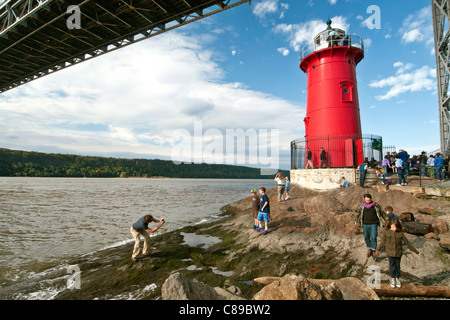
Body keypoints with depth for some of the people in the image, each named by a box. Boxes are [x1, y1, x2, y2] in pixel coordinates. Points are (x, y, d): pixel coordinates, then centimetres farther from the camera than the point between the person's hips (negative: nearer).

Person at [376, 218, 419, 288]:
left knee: (397, 266, 14)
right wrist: (378, 248, 12)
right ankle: (392, 279, 31)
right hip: (390, 253, -1)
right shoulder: (386, 232, -11)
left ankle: (397, 278, 35)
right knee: (392, 266, 11)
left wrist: (415, 250, 6)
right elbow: (383, 241, 3)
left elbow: (407, 242, 0)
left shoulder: (400, 233, -11)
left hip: (398, 253, 1)